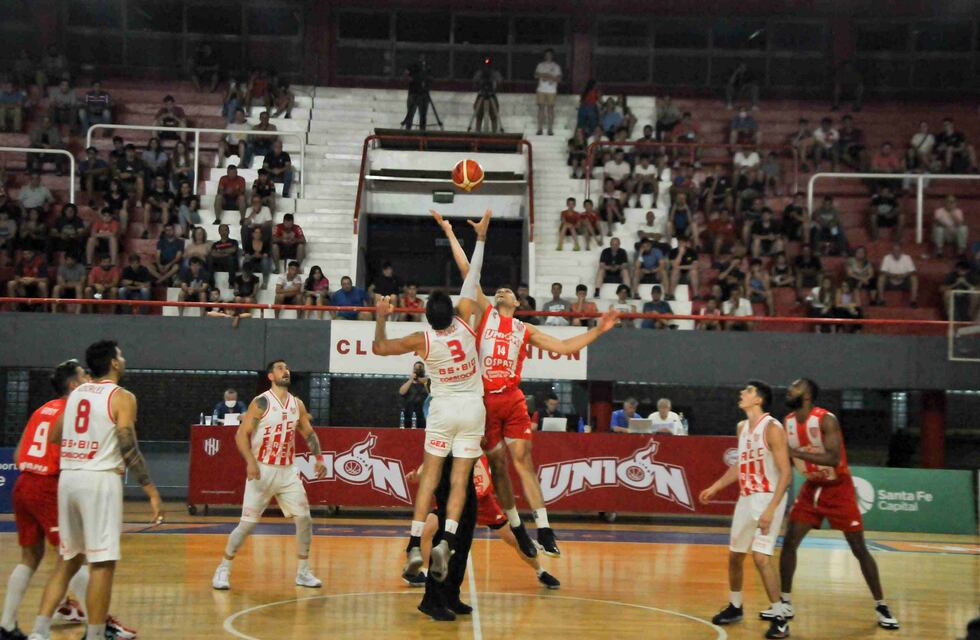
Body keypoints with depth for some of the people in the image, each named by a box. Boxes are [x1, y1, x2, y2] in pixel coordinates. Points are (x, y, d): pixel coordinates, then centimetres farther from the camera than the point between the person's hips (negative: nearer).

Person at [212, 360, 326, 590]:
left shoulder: (297, 404, 7)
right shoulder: (261, 403, -10)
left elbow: (309, 433, 16)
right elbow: (241, 434, -12)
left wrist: (318, 458, 2)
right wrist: (250, 462, -25)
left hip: (287, 471, 5)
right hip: (262, 470, -5)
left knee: (304, 519, 0)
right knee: (247, 523, -5)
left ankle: (303, 572, 13)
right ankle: (223, 569, 10)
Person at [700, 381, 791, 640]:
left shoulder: (772, 428, -16)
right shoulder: (742, 427, 9)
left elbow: (786, 472, -19)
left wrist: (771, 509, -25)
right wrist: (715, 487, 23)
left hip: (768, 498, -8)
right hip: (745, 498, 8)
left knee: (761, 557, -17)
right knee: (734, 555, 14)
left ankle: (780, 618, -7)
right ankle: (735, 607, 33)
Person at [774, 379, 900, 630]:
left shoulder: (826, 420, -22)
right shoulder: (788, 422, -1)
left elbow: (833, 458, -33)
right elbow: (786, 459, 12)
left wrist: (797, 453, -38)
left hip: (838, 489, -6)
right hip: (812, 488, 6)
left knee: (859, 549, -2)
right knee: (789, 542, -1)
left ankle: (881, 607, 9)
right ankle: (785, 604, 9)